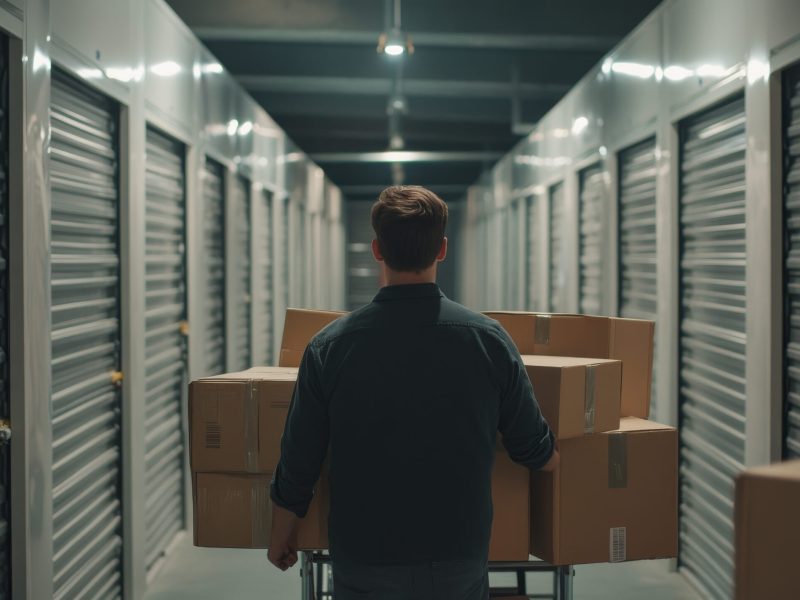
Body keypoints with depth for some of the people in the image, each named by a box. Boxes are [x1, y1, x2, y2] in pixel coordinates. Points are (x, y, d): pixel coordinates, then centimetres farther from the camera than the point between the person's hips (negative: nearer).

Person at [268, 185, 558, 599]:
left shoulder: (330, 346, -9)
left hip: (365, 566, 0)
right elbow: (539, 453, 2)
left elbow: (297, 467, -3)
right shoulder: (488, 339, -8)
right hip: (459, 564, 1)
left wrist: (281, 538, 15)